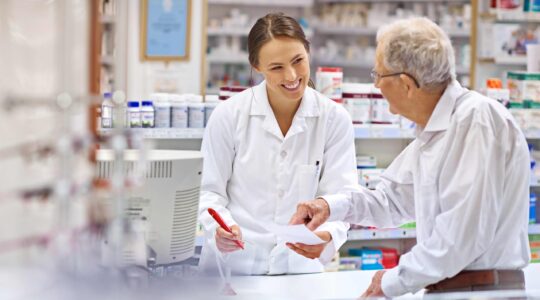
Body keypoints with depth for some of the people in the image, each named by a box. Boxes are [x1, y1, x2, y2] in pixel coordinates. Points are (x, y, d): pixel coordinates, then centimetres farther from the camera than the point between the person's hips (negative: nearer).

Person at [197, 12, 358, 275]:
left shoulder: (335, 119, 2)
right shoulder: (228, 115, 0)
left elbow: (339, 195, 0)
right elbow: (209, 190, 5)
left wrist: (327, 235, -22)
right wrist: (221, 227, -16)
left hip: (301, 265, 1)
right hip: (232, 263, -1)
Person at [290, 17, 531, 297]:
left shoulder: (476, 120, -16)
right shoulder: (431, 130, 15)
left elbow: (465, 232, -22)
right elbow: (395, 198, 27)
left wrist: (394, 281, -13)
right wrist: (331, 205, 10)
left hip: (484, 291, -8)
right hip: (445, 289, 8)